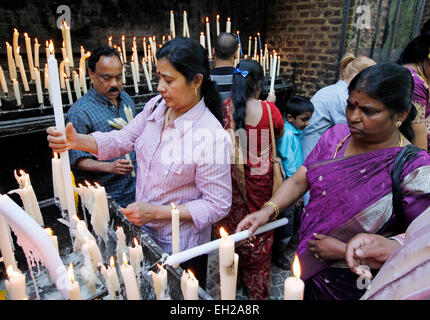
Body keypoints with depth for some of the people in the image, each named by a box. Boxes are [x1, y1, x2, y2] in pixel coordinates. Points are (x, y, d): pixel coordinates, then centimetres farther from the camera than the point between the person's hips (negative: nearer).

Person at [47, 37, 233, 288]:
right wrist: (77, 141, -13)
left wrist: (156, 212, -24)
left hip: (180, 248, -6)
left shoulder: (211, 136, -29)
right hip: (143, 230, 7)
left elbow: (218, 205, -23)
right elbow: (124, 139, 3)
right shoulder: (156, 106, -8)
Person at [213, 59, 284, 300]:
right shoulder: (268, 110, -15)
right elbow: (280, 134, 6)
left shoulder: (224, 108, -10)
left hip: (231, 178, 2)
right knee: (258, 233, 14)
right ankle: (258, 288, 33)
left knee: (232, 226, 19)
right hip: (259, 180, -2)